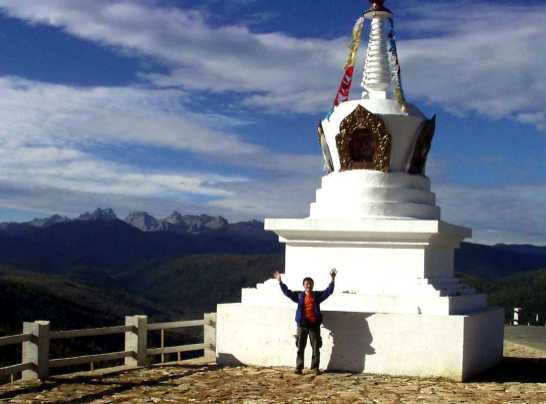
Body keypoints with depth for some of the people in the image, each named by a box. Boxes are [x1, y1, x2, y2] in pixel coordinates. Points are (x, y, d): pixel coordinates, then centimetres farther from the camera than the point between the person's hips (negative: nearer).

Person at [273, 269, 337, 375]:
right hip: (302, 324, 0)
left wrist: (332, 280, -8)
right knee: (300, 347, 2)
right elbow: (287, 292, 2)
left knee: (316, 347, 3)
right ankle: (299, 367, 7)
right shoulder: (299, 296, 6)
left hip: (314, 324, 0)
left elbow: (328, 291, 2)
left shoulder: (317, 295, 7)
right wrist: (280, 282, -5)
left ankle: (315, 367, 11)